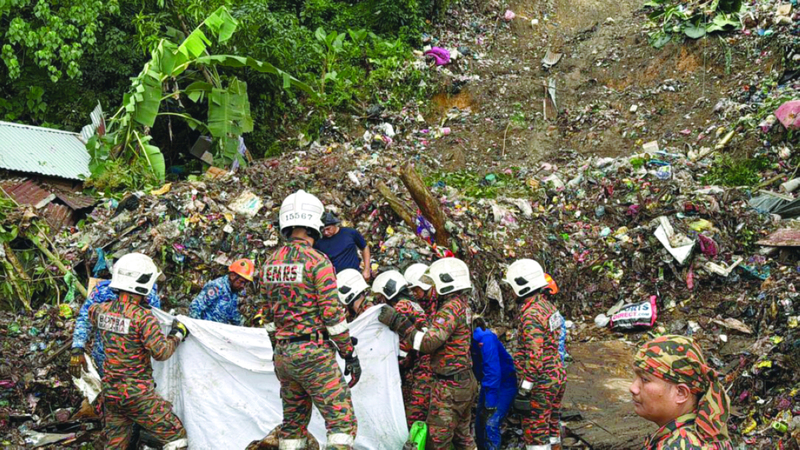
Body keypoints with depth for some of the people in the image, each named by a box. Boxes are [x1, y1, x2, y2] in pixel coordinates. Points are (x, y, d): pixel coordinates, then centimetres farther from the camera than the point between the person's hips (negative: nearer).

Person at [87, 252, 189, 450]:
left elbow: (91, 312, 27)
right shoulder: (143, 317, -20)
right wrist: (178, 335, -3)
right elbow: (161, 352, -20)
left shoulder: (103, 310, 1)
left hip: (110, 390, 7)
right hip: (137, 394, -7)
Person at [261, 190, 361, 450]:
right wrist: (350, 355, -8)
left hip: (282, 353, 8)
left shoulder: (270, 263, 9)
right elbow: (332, 313, -15)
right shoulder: (317, 261, -12)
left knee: (293, 423, 18)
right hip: (313, 352, -7)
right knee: (342, 421, -7)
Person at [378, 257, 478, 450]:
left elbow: (428, 342, -26)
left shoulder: (451, 308, -19)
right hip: (466, 382, 10)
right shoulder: (463, 304, 9)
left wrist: (398, 322, -27)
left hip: (449, 387, -10)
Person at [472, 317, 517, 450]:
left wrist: (490, 406, -28)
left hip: (504, 383, -8)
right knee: (479, 424, 8)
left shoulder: (484, 337, -27)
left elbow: (493, 371, -29)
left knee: (491, 424, -18)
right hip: (488, 382, 8)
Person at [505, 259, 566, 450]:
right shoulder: (547, 306, 8)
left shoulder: (531, 315, -20)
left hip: (541, 384, -9)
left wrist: (524, 390, -19)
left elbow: (534, 357, -24)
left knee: (535, 431, -1)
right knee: (552, 425, 19)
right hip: (558, 377, 9)